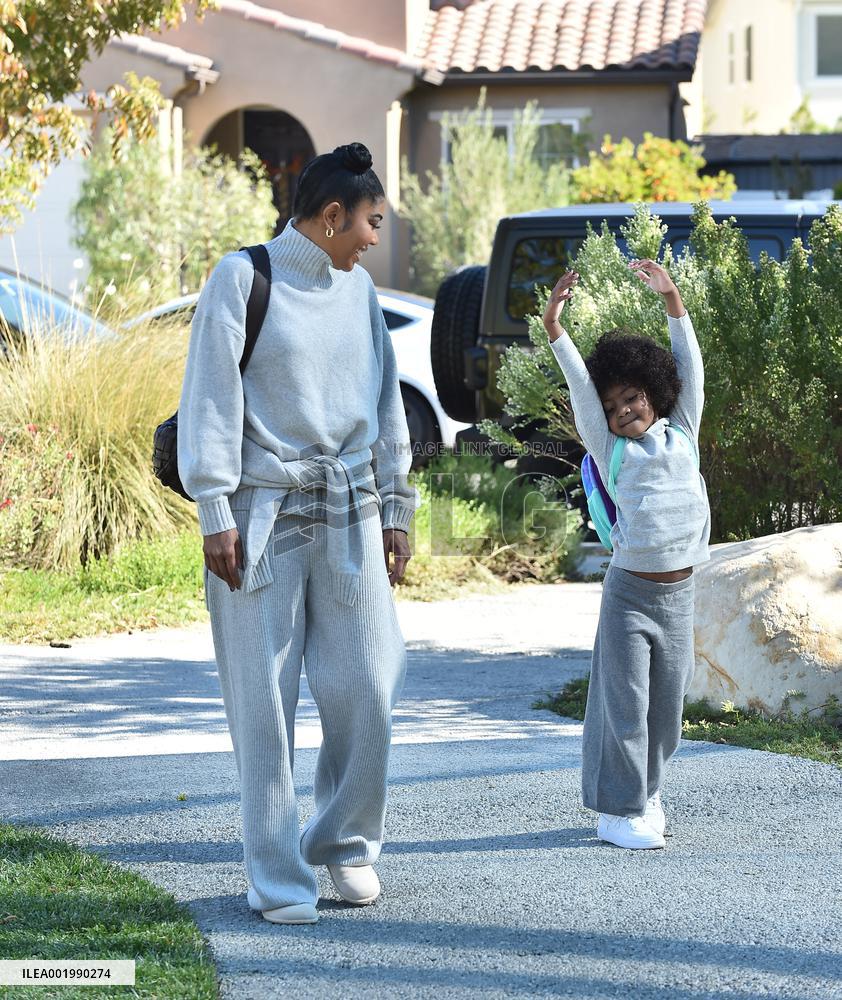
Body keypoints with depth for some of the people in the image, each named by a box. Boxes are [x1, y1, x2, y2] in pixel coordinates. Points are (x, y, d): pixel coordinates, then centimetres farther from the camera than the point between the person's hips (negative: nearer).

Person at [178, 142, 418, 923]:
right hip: (264, 515, -5)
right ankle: (277, 877, 5)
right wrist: (215, 513, -12)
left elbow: (386, 405, 20)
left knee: (364, 689, 0)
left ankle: (346, 840, 21)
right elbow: (212, 399, -7)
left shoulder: (357, 290, 14)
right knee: (264, 699, -2)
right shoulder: (243, 280, -4)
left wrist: (395, 510, 17)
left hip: (348, 514, 5)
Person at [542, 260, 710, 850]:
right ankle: (621, 810, 2)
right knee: (626, 701, -3)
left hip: (679, 591, 3)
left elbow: (690, 371, 9)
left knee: (667, 702, 9)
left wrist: (673, 300, 5)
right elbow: (582, 387, -3)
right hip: (630, 591, -3)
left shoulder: (681, 435, 11)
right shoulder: (612, 451, 3)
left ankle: (646, 794, 23)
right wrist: (554, 328, -10)